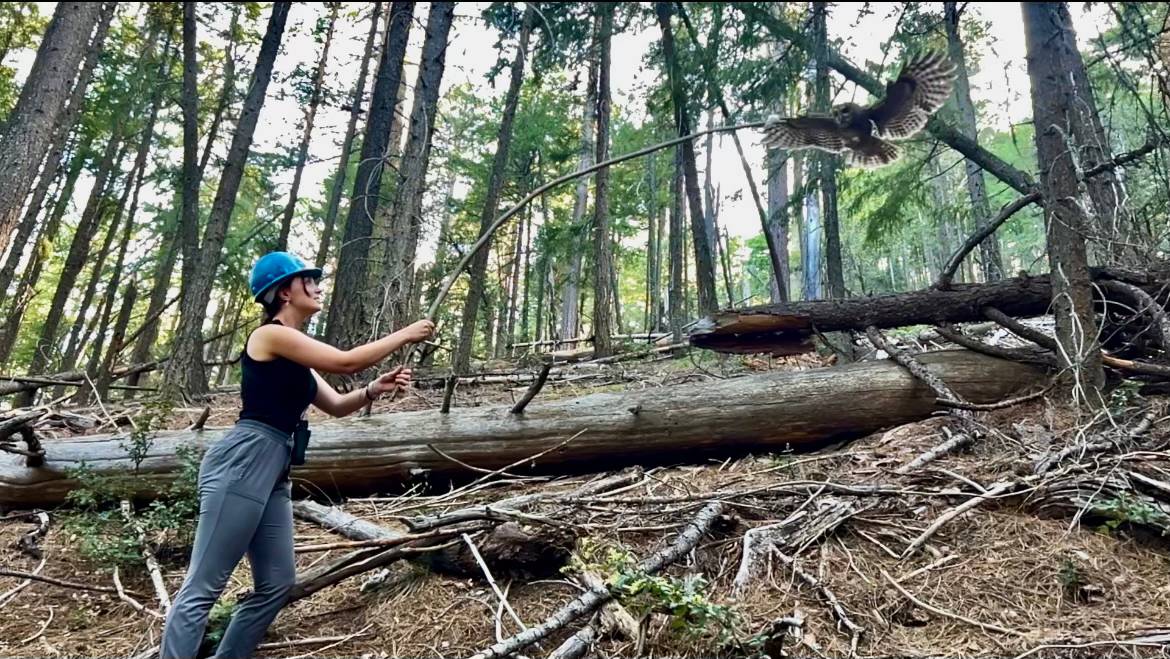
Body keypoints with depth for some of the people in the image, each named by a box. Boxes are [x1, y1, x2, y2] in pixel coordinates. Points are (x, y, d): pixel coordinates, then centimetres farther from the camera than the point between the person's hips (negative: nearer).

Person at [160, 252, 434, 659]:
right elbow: (345, 362, -14)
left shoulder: (294, 354, 20)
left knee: (277, 583, 11)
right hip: (241, 464, -10)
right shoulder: (271, 334, -7)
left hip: (274, 473, 10)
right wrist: (405, 335, -5)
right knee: (203, 588, -6)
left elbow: (336, 405, 22)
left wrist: (375, 389, 4)